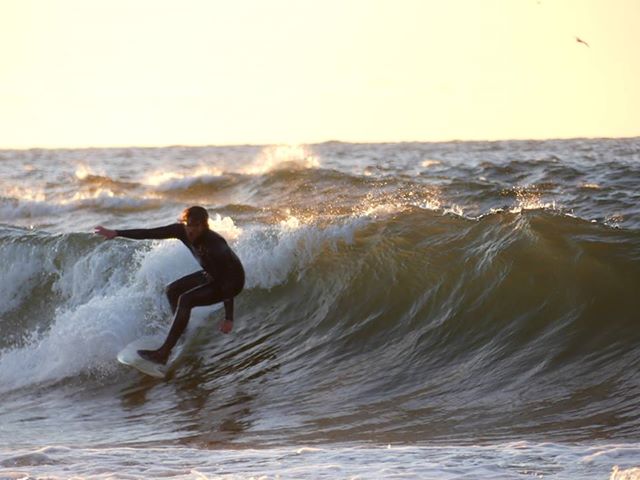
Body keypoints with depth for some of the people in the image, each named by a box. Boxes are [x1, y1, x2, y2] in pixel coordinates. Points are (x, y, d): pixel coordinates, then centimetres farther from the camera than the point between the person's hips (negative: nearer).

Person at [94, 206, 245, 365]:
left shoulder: (215, 246, -36)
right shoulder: (182, 231, -16)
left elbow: (229, 281, -35)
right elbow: (149, 233, -9)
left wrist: (229, 318, -37)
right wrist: (116, 233, -12)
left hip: (233, 280, -8)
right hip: (212, 275, 8)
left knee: (185, 300, -23)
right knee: (173, 291, 12)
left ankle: (164, 352, -22)